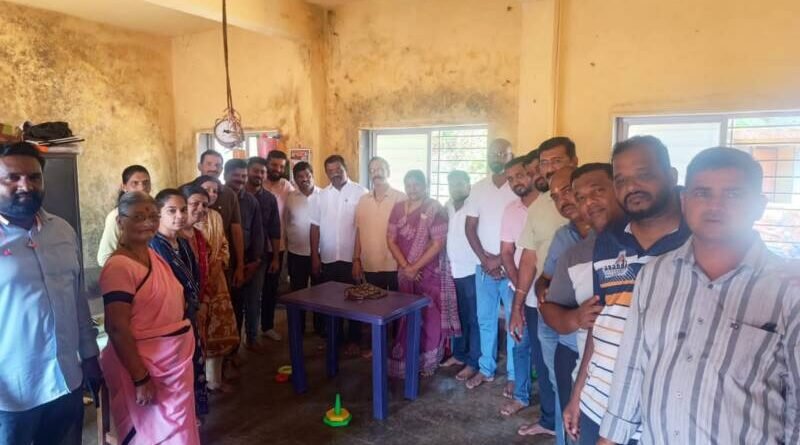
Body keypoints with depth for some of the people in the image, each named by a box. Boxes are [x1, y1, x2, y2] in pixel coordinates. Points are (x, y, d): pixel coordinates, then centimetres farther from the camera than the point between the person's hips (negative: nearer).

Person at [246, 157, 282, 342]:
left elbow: (274, 231, 4)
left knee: (269, 291, 12)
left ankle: (267, 326, 30)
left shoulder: (270, 198, 3)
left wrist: (275, 258, 1)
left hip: (264, 254, 3)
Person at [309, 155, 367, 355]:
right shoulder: (322, 195, 6)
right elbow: (315, 227, 7)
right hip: (327, 258, 4)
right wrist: (315, 257, 2)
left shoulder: (360, 193, -6)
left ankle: (353, 340, 20)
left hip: (352, 257, -3)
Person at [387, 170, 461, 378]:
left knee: (430, 318, 3)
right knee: (407, 317, 11)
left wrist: (415, 267, -15)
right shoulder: (398, 208, 5)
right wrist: (405, 267, -8)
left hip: (430, 273, -4)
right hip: (406, 273, 4)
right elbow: (391, 239, 4)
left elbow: (438, 244, -13)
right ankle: (406, 361, 26)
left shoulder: (435, 209, -9)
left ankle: (427, 363, 19)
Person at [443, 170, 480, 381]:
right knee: (457, 315, 16)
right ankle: (458, 354, 30)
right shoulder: (447, 206, 10)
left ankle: (473, 362, 12)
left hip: (471, 270, -6)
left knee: (473, 318, 3)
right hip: (452, 269, 6)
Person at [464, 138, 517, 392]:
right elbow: (470, 227, 5)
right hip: (484, 267, 4)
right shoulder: (478, 188, 6)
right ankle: (486, 369, 27)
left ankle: (514, 376, 17)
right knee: (485, 320, 13)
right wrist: (485, 259, -6)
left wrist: (501, 260, -12)